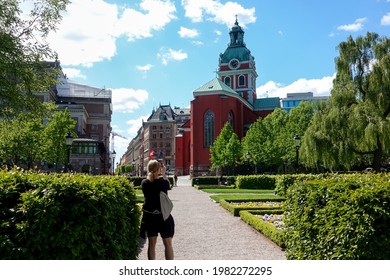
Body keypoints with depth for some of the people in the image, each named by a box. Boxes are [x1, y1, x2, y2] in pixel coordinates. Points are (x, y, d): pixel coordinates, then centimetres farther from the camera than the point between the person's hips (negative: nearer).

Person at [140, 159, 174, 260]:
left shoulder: (144, 183, -7)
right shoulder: (163, 182, -15)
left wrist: (150, 174, 15)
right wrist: (164, 173, 14)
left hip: (149, 217, 3)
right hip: (163, 216, -3)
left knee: (151, 244, 13)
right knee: (168, 244, 8)